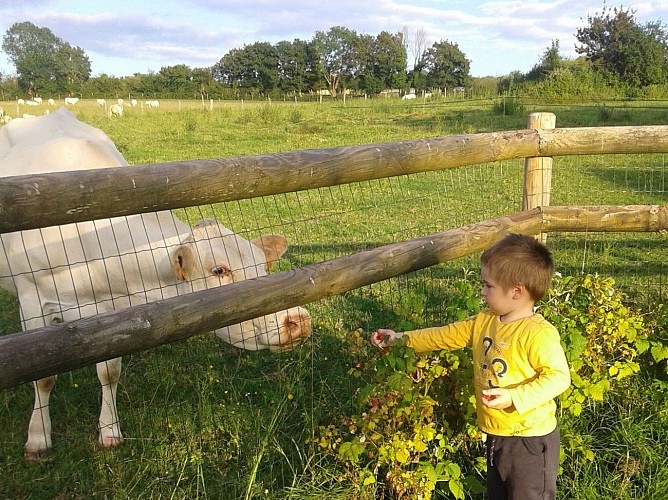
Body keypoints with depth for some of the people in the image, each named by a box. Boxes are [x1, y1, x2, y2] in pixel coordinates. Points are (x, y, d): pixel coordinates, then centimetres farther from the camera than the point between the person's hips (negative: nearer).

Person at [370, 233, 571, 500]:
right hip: (496, 434, 8)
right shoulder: (484, 322, 2)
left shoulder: (539, 333, -23)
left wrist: (514, 397, -32)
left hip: (530, 438, -8)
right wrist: (402, 338, 7)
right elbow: (447, 335, 9)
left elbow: (558, 375, -25)